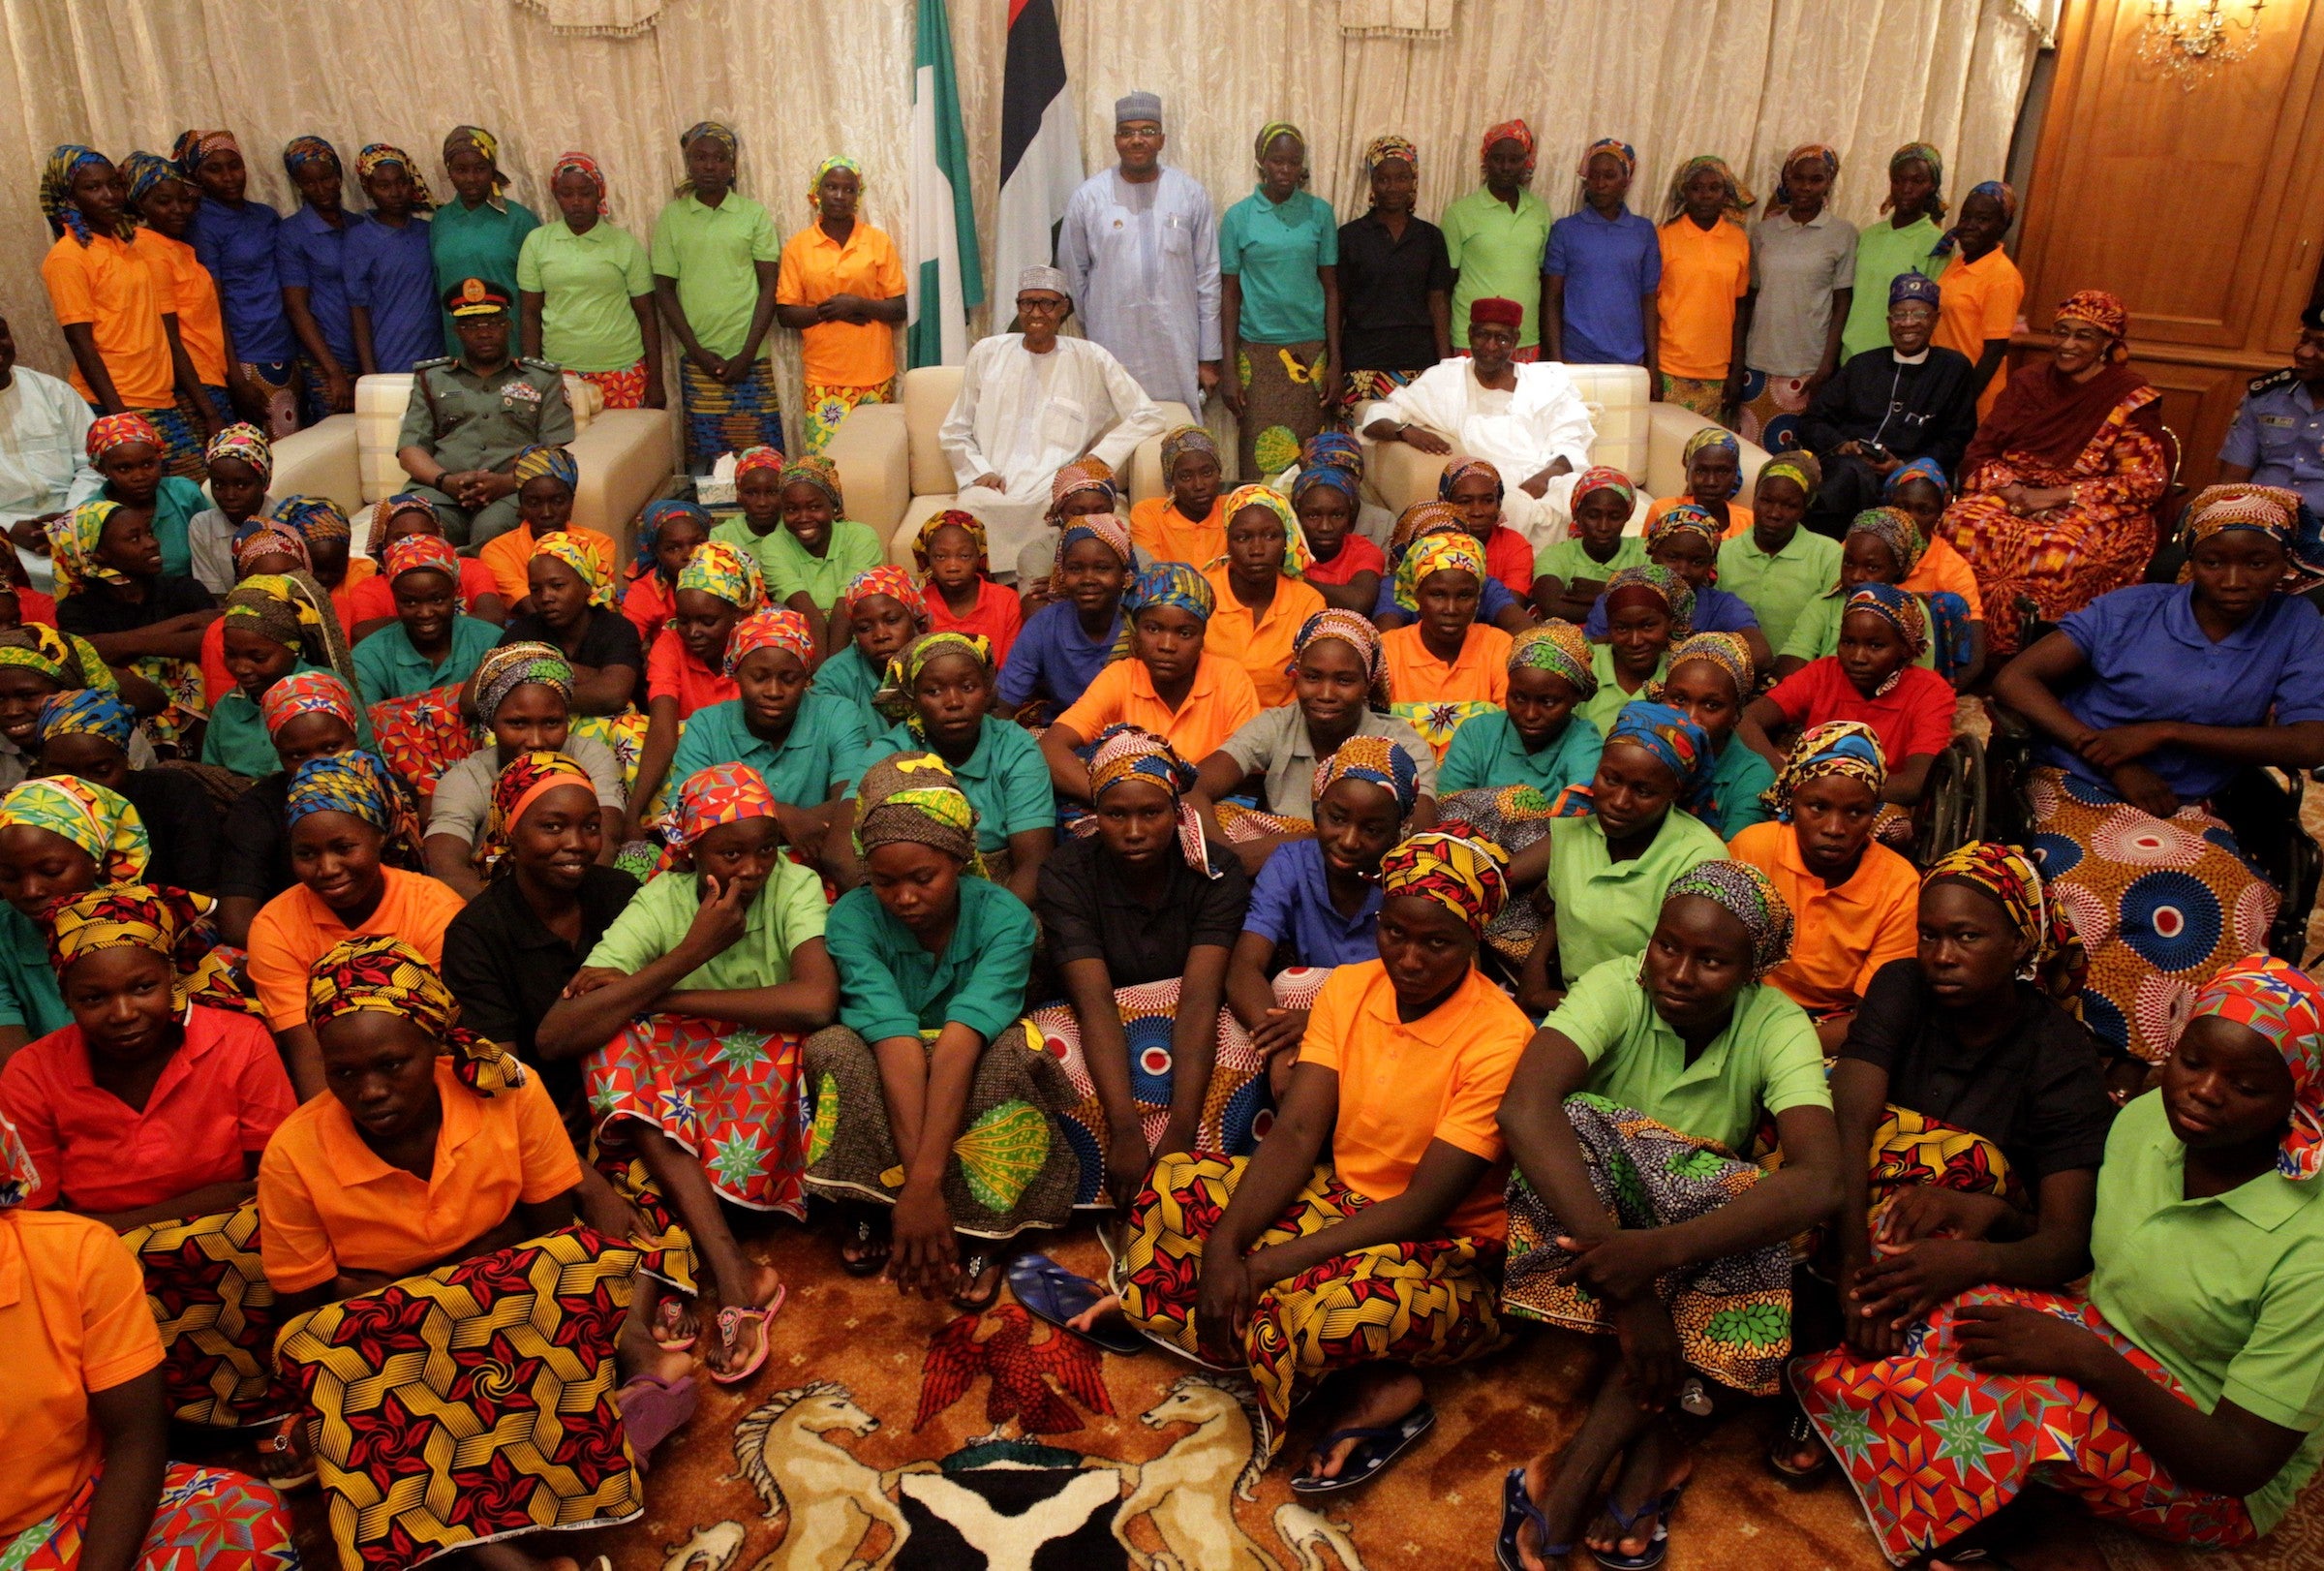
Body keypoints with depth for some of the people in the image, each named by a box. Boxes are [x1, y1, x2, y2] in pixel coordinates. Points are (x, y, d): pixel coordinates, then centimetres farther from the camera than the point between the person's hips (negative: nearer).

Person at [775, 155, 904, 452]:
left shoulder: (879, 241, 4)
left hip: (875, 374, 0)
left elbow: (899, 308, 2)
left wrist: (858, 304, -15)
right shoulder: (798, 246, 4)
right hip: (824, 376, 0)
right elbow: (785, 314, 3)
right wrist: (828, 311, -13)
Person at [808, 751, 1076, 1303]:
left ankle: (985, 1233, -15)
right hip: (884, 1091, 1)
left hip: (971, 1088, 0)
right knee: (834, 1047, -31)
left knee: (1011, 1051, -34)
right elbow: (897, 1042, -33)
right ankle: (867, 1214, -10)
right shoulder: (853, 918, -21)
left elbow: (960, 1039, -36)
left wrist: (925, 1181, -45)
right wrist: (918, 1189, -41)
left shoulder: (1004, 917, -22)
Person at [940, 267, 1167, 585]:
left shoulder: (1090, 359, 11)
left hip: (1055, 489, -1)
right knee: (971, 505, -35)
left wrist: (1100, 456, -3)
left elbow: (1148, 417, 9)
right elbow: (953, 433, 19)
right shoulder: (987, 353, 17)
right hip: (993, 488, 1)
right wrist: (980, 472, 1)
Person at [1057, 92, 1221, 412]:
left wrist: (1209, 358, 3)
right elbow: (1072, 275, 11)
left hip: (1178, 350, 1)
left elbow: (1208, 277, 5)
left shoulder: (1191, 193, 4)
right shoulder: (1089, 196, 2)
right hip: (1113, 347, 0)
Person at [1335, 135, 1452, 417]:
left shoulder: (1431, 237, 10)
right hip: (1362, 365, -2)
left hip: (1418, 363, 2)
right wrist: (1333, 367, 1)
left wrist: (1446, 363, 2)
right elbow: (1336, 305, 5)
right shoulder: (1350, 236, 4)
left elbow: (1438, 303, 10)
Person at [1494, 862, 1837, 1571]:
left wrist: (1660, 1251, -49)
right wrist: (1619, 1267, -47)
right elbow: (1524, 1107, -39)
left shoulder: (1777, 1026, -18)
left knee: (1756, 1217, -33)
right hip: (1592, 1197, -1)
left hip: (1701, 1218, 1)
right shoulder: (1616, 985, -21)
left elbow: (1817, 1179, -35)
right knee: (1574, 1125, -32)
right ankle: (1649, 1440, -27)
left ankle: (1570, 1476, -27)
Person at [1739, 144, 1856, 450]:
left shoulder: (1842, 233, 2)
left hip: (1808, 367, -3)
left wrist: (1827, 367, -8)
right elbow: (1750, 297, 13)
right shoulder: (1765, 230, 10)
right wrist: (1737, 361, 8)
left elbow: (1842, 304, -1)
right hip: (1760, 363, 3)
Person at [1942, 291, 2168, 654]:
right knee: (1960, 525, -30)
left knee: (2054, 554, -38)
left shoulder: (2132, 400, -1)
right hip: (2016, 498, 4)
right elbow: (1979, 454, 9)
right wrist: (2010, 490, -13)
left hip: (2096, 514, -3)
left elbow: (2145, 483, -7)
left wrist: (2057, 495, -15)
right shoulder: (2030, 385, 12)